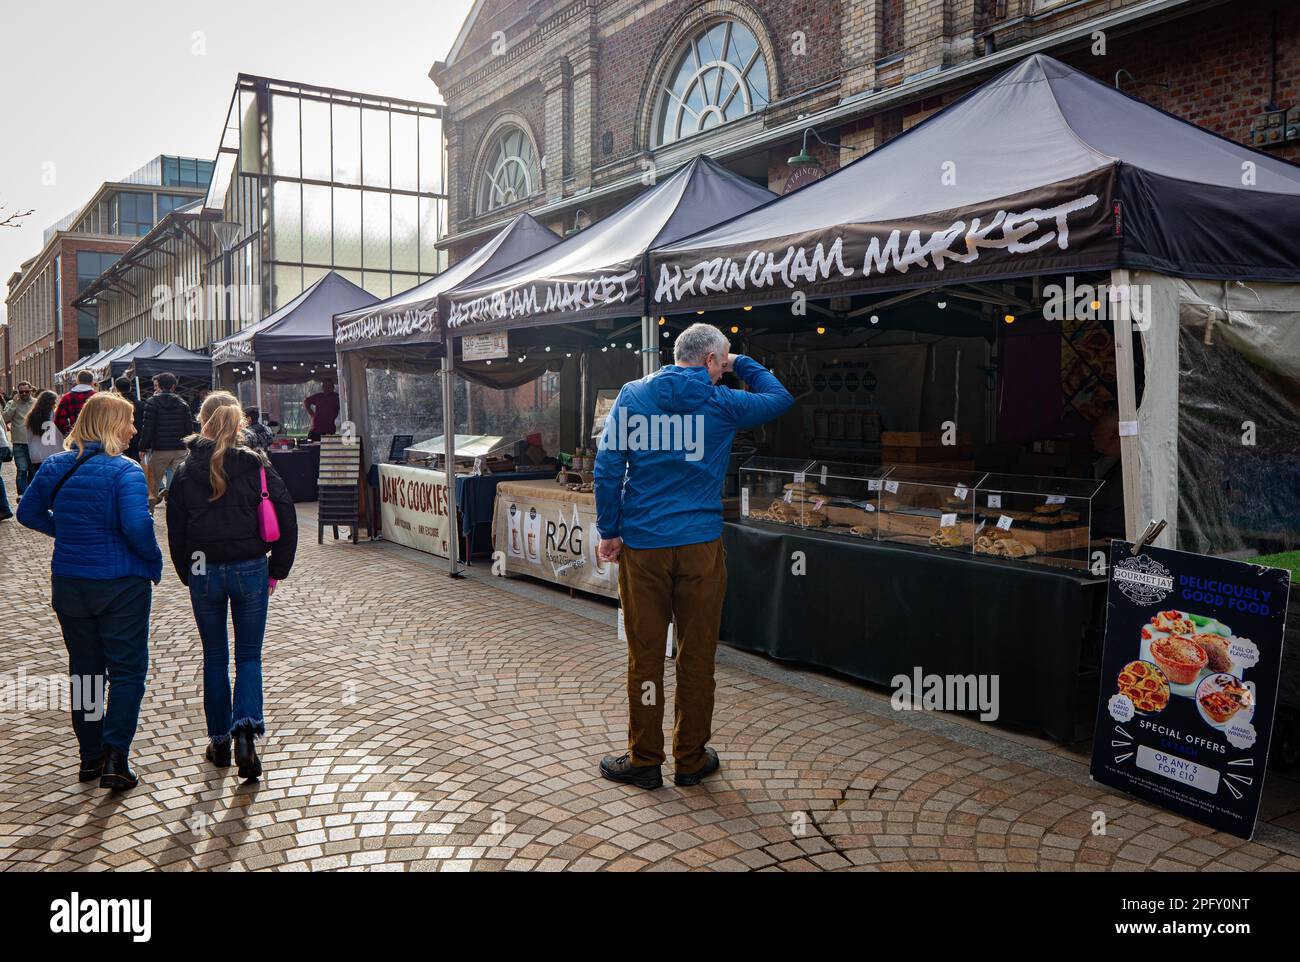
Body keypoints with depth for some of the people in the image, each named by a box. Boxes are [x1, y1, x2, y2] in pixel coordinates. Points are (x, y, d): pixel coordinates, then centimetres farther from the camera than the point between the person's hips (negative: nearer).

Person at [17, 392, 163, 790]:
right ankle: (115, 758, -1)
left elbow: (28, 512, 14)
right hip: (121, 585, -6)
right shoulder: (125, 471, -17)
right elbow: (137, 527, -26)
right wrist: (155, 563, -11)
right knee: (127, 671, 5)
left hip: (69, 585, 6)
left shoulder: (54, 466, 3)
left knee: (84, 669, 17)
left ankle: (90, 758, 25)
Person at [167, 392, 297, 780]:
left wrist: (188, 576, 14)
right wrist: (275, 571, 3)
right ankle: (245, 729, -11)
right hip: (251, 571, -1)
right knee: (249, 657, 9)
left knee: (215, 659, 14)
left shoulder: (186, 472, -1)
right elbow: (286, 518, -6)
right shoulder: (256, 465, -4)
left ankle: (219, 742, 22)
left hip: (204, 573, 1)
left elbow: (176, 531, 3)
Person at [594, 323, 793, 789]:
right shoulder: (721, 403, 0)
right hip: (700, 542, -1)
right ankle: (691, 759, 22)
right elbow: (780, 398, 17)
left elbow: (608, 465, -4)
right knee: (697, 655, 10)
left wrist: (609, 532, 2)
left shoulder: (632, 395, 1)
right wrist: (742, 364, 27)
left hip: (641, 544, 1)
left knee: (644, 654, 9)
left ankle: (644, 760, 19)